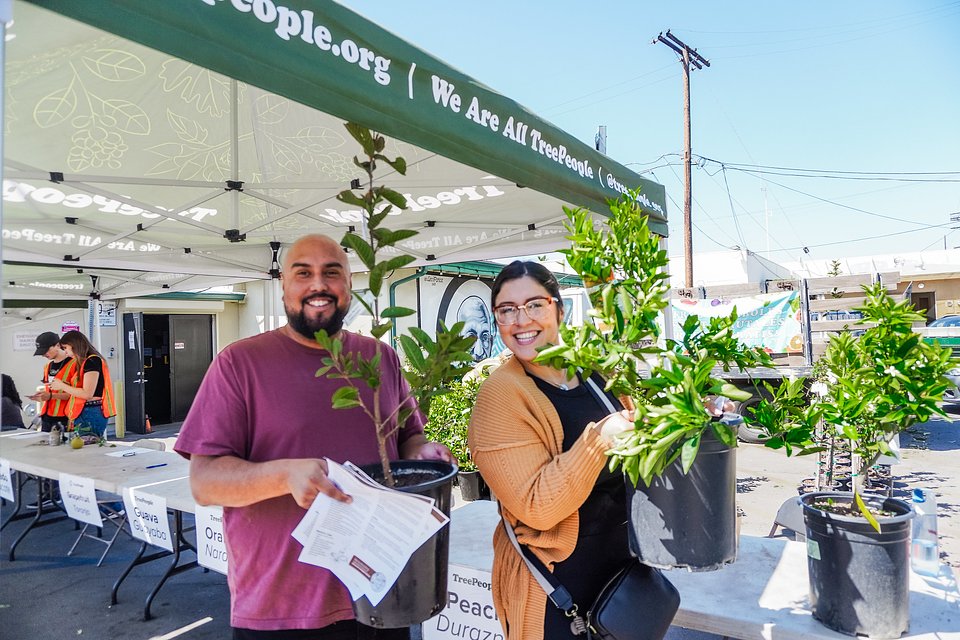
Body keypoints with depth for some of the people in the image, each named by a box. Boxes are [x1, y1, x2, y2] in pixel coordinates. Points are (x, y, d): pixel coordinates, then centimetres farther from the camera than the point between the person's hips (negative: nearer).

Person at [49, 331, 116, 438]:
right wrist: (65, 385, 9)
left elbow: (87, 394, -16)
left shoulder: (92, 361, -11)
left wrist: (62, 386, -5)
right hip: (84, 413, 9)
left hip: (91, 414, -9)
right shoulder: (85, 362, 19)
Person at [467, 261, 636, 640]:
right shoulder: (500, 395, -19)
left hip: (625, 561, 6)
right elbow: (538, 508, -25)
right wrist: (598, 439, -32)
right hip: (557, 583, -6)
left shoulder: (595, 370, -2)